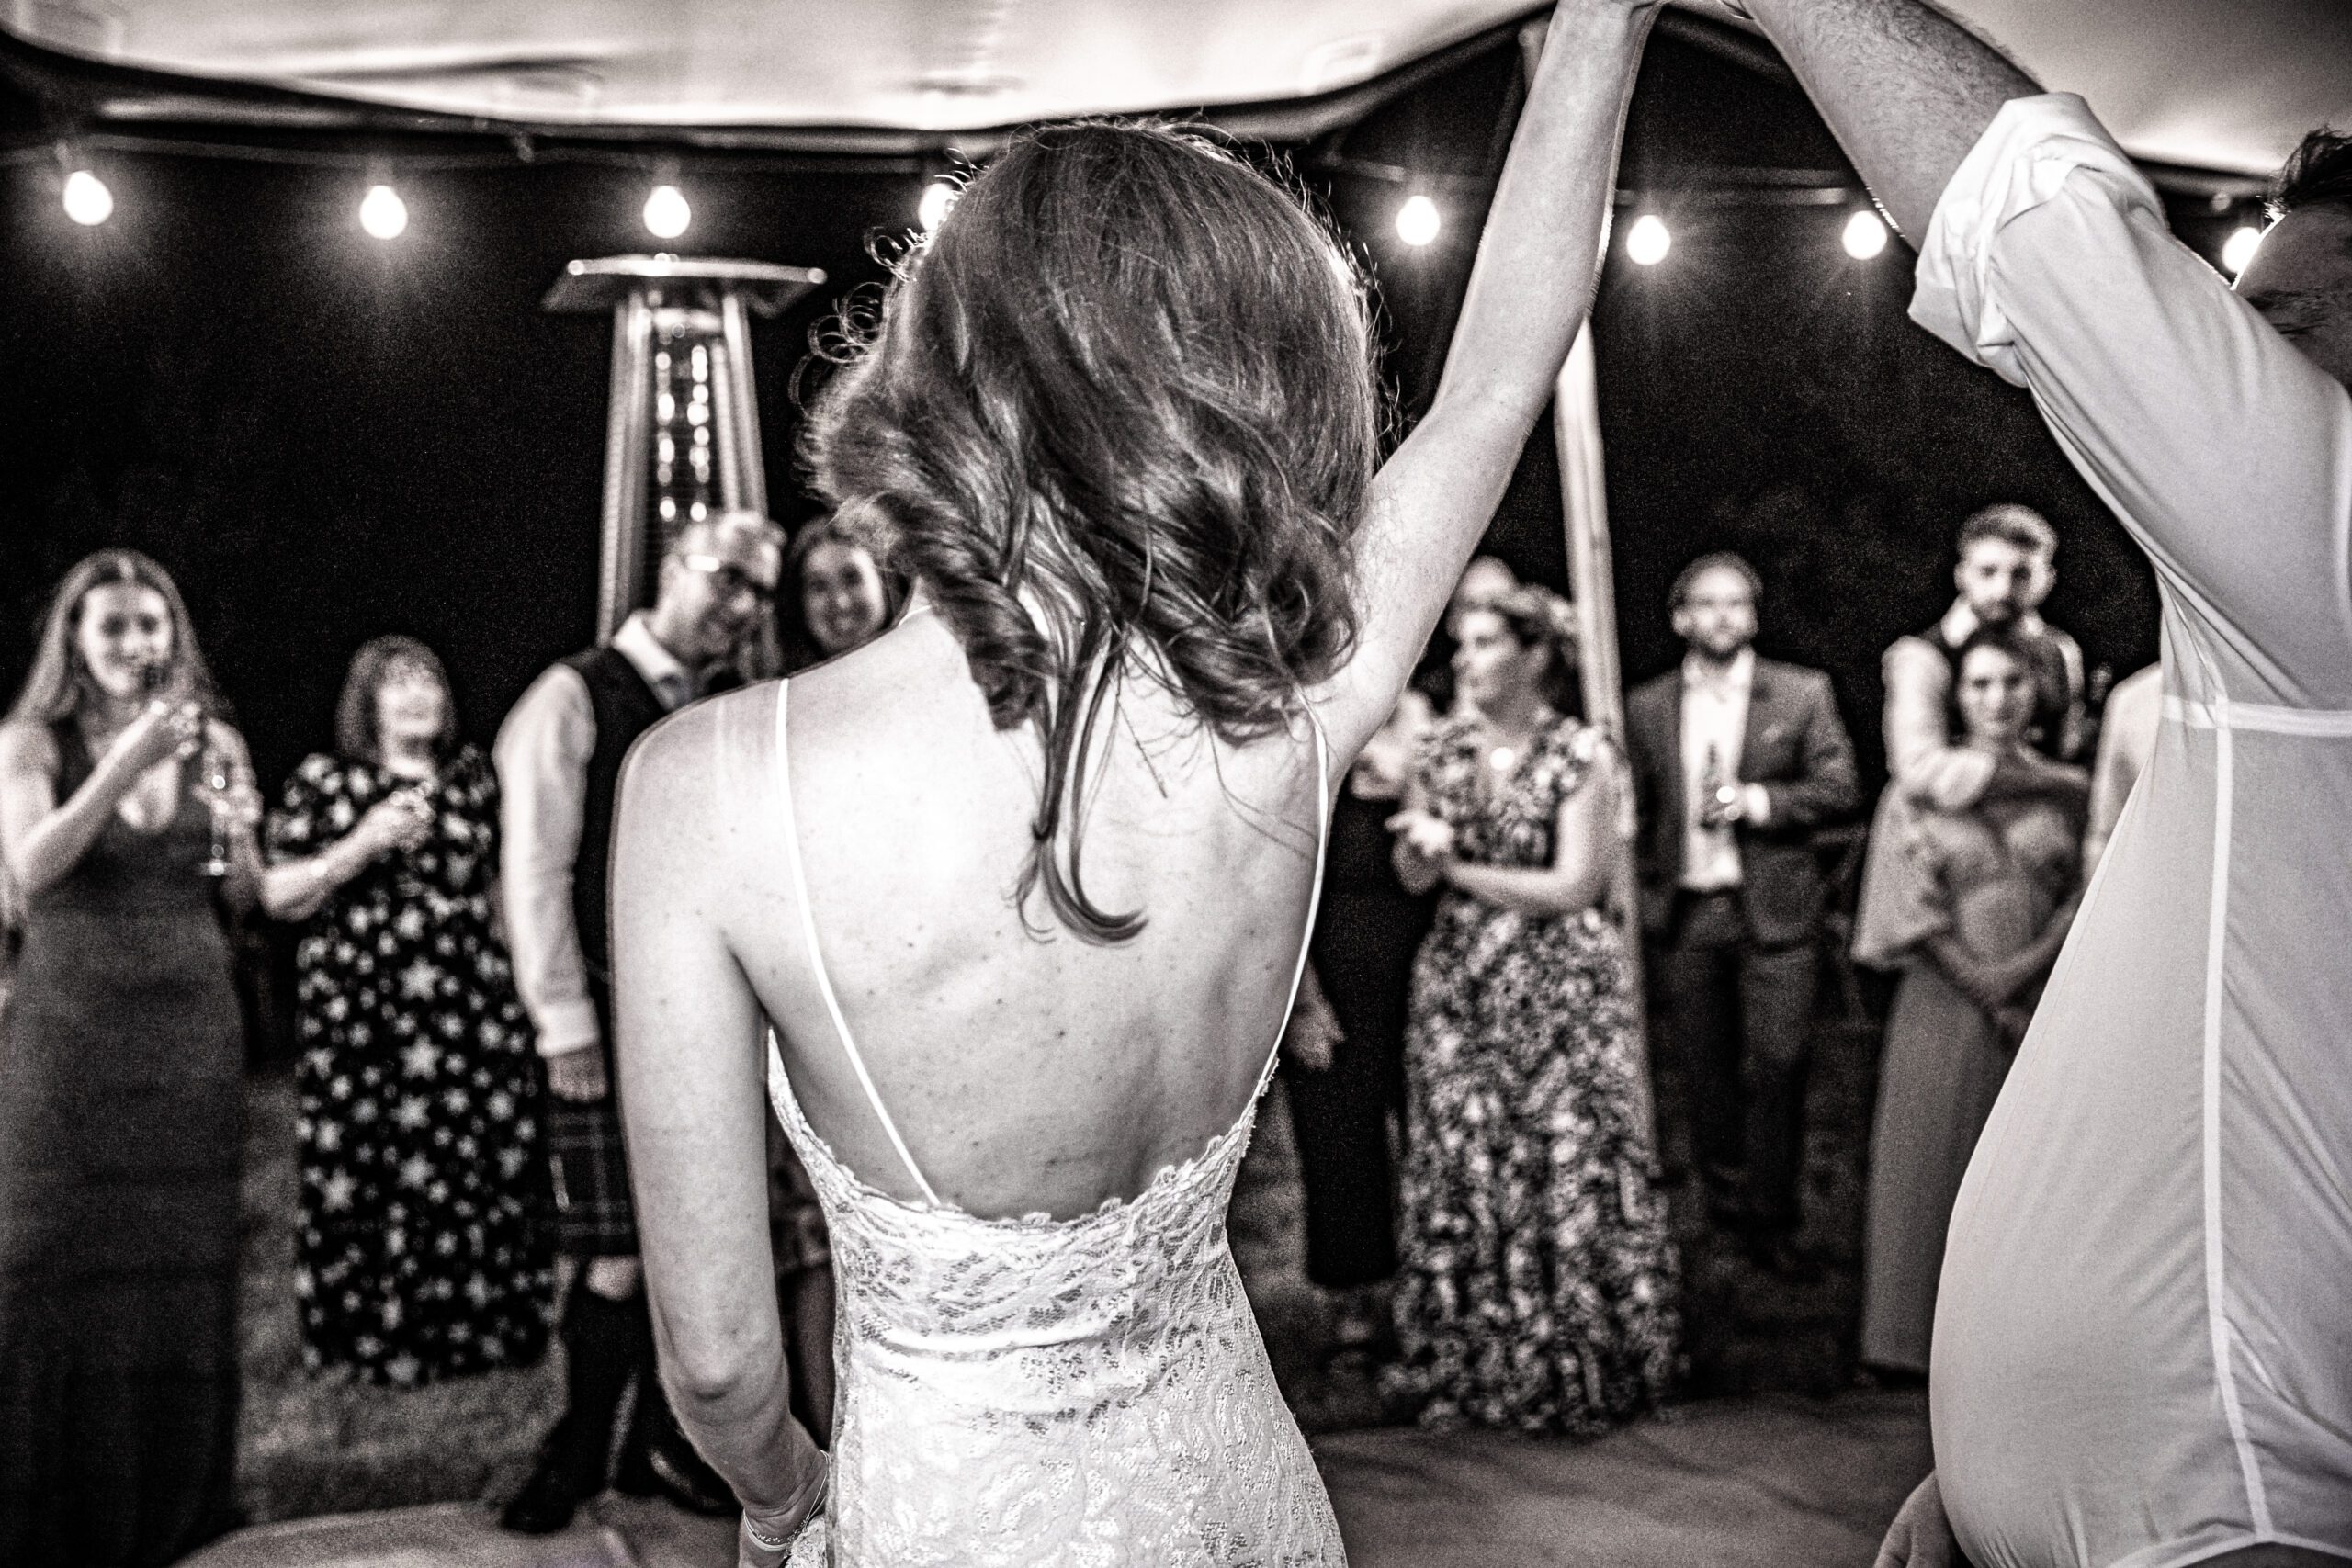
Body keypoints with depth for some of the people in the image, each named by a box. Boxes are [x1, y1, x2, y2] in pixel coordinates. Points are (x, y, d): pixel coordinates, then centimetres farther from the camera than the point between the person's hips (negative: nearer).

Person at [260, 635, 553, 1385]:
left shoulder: (473, 775, 13)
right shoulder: (323, 780, 5)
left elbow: (510, 874, 21)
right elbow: (277, 896, 1)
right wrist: (361, 845, -11)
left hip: (472, 1008, 2)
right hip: (357, 1008, -2)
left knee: (486, 1164, 0)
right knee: (363, 1170, -4)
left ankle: (479, 1322, 12)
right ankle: (371, 1334, 7)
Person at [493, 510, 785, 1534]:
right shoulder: (575, 698, -4)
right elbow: (536, 871, -8)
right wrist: (566, 1025, -12)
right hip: (611, 1021, -5)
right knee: (619, 1257, -5)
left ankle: (660, 1447, 25)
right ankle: (577, 1455, 16)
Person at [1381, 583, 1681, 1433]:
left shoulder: (1580, 755, -7)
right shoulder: (1445, 745, 7)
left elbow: (1573, 886, -12)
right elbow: (1413, 874, 8)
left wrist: (1456, 865, -10)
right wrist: (1422, 844, -15)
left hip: (1559, 986, -4)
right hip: (1461, 982, 4)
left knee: (1567, 1172, -1)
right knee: (1460, 1171, 5)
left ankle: (1580, 1371, 12)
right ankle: (1467, 1365, 17)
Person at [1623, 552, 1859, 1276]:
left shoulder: (1804, 694, 3)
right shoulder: (1646, 707, 8)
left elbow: (1838, 788, 0)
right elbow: (1633, 810, 11)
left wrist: (1760, 802, -12)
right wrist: (1648, 889, 3)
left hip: (1773, 912, -2)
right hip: (1683, 914, 2)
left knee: (1778, 1062, -6)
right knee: (1701, 1067, 8)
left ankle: (1771, 1217, 5)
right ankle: (1727, 1200, 22)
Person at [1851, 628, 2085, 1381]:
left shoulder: (2066, 791, 7)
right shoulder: (1920, 794, 1)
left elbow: (2085, 895, 2)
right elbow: (1914, 911, -4)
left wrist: (2026, 967, -12)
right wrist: (1983, 990, -10)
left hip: (2041, 1005, 2)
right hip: (1945, 1007, -1)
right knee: (1930, 1163, 1)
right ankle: (1914, 1338, 9)